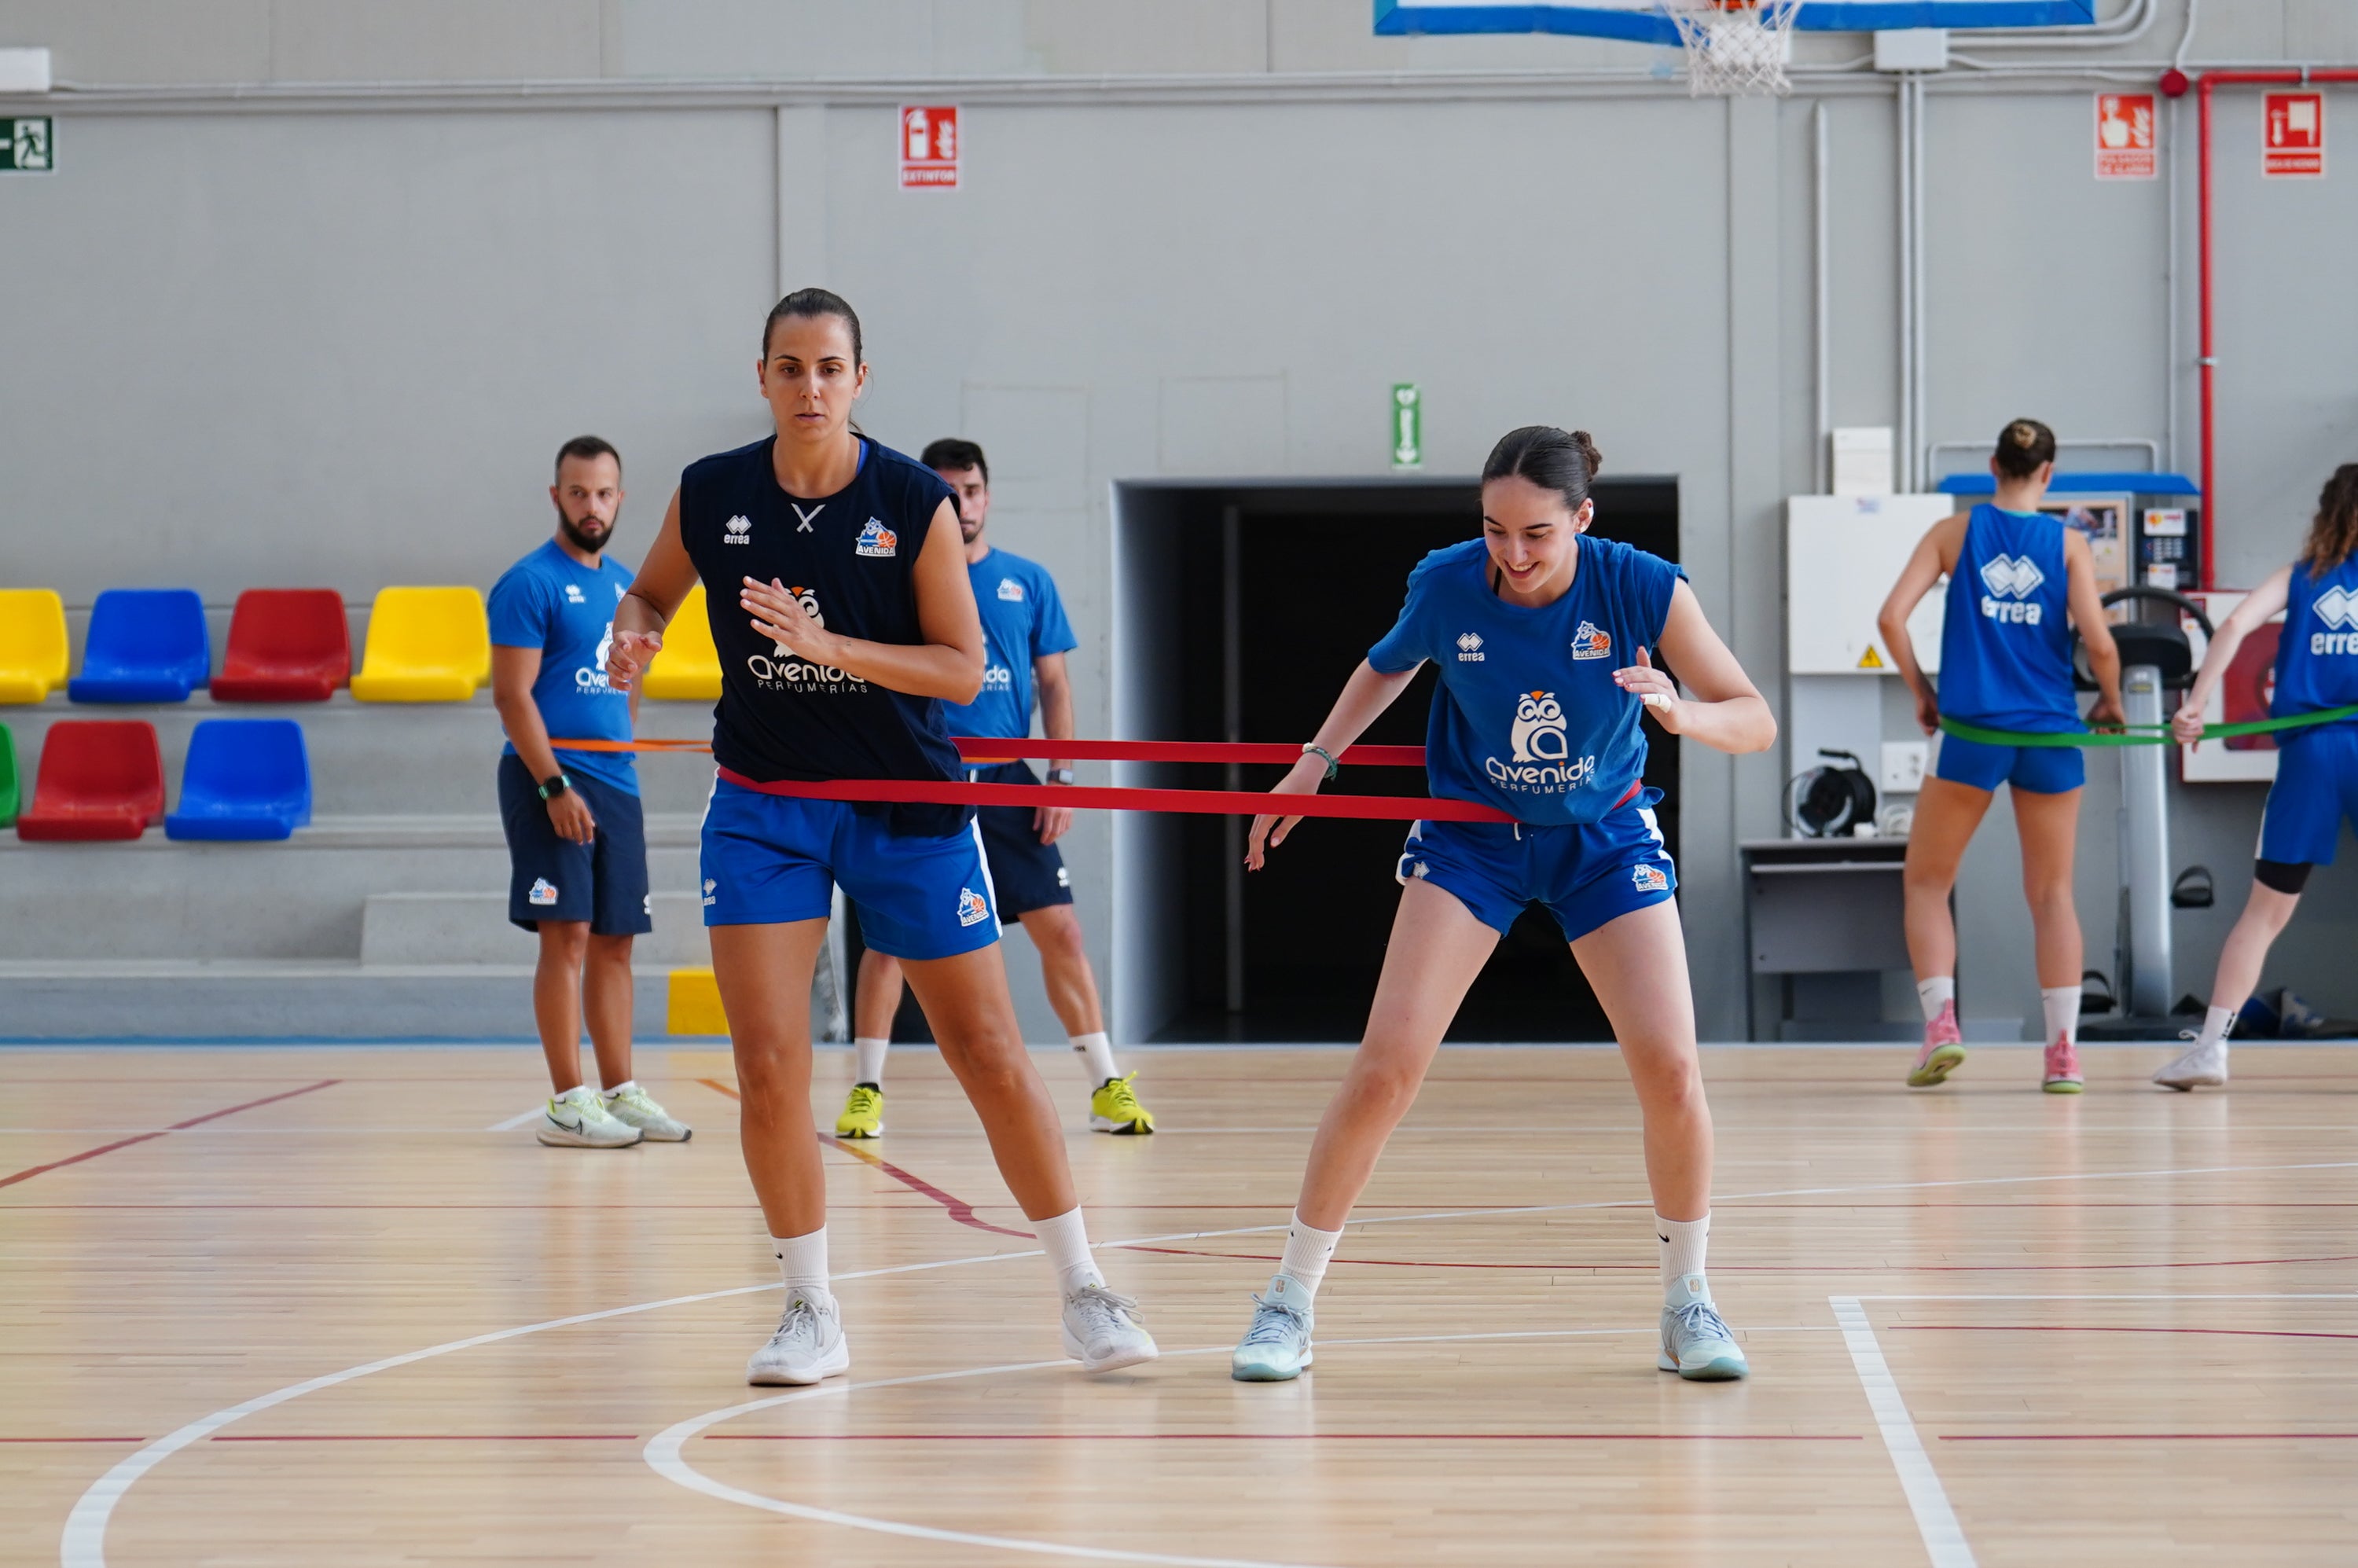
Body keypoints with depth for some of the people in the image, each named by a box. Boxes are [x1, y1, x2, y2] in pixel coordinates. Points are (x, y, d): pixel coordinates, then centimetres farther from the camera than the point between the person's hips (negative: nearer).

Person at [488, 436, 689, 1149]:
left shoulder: (624, 585, 15)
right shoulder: (531, 583, -7)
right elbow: (513, 694, -13)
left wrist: (625, 756, 14)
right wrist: (555, 785, -19)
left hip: (615, 781, 7)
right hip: (551, 780, -7)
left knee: (614, 940, 8)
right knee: (567, 935, -10)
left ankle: (620, 1092, 13)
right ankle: (569, 1104, -9)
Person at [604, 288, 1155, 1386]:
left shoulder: (917, 503, -10)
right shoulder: (710, 494, -4)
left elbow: (964, 669, -11)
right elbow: (651, 593, 15)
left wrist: (827, 644, -25)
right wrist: (632, 635, -9)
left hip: (907, 804, -1)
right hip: (763, 805, 1)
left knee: (990, 1057, 0)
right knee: (767, 1067, -9)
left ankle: (1083, 1292, 14)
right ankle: (811, 1312, 6)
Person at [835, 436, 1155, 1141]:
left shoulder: (1029, 582, 9)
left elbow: (1054, 684, 10)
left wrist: (1059, 776, 1)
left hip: (1006, 782, 1)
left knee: (1060, 930, -3)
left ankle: (1107, 1085, 3)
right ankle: (867, 1090, 8)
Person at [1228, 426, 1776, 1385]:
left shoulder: (1641, 588, -21)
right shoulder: (1445, 585, -17)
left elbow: (1754, 721, -17)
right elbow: (1387, 669, 7)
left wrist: (1681, 714, -37)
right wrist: (1317, 759, -1)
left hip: (1605, 838, 0)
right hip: (1471, 836, 0)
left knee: (1669, 1065, -13)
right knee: (1387, 1062, -12)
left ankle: (1688, 1303, 9)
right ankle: (1289, 1304, 1)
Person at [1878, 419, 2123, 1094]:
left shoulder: (1954, 532, 2)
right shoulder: (2068, 543, 1)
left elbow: (1891, 617, -6)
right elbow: (2098, 641, -9)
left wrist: (1921, 692, 6)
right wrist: (2110, 702, 10)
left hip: (1971, 733, -1)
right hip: (2050, 734, 1)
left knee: (1926, 883, 13)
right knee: (2053, 894, 11)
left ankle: (1940, 1022, -5)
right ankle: (2063, 1049, 3)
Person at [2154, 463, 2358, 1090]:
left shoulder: (2300, 575, 11)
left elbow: (2237, 624, -3)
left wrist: (2195, 704, -7)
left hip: (2307, 754, 2)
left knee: (2265, 912, 6)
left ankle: (2210, 1046, -1)